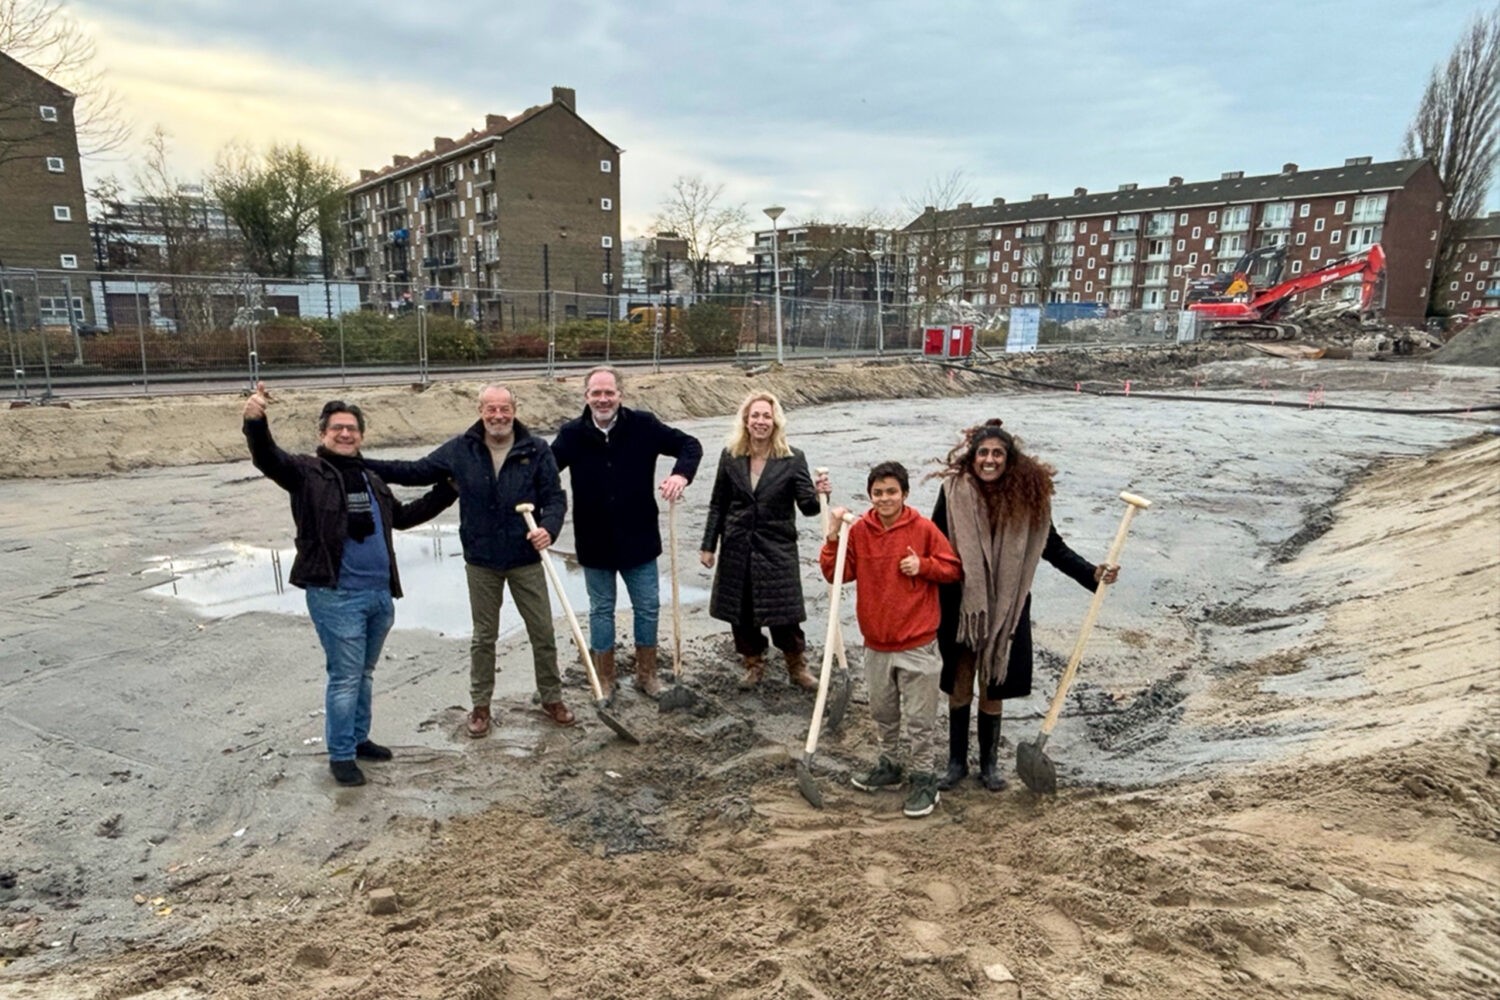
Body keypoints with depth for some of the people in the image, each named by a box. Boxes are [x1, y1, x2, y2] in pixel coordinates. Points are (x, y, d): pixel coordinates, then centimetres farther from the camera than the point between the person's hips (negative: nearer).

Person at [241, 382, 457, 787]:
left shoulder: (371, 479, 16)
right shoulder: (307, 472, -3)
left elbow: (402, 516, 27)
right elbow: (268, 459, -22)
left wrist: (446, 492, 22)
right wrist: (255, 422, -41)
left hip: (379, 594, 7)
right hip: (336, 596, -6)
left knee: (364, 674, 19)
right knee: (344, 677, 0)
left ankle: (359, 738, 35)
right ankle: (340, 755, 16)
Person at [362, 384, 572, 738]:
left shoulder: (537, 450, -8)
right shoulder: (459, 450, -3)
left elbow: (555, 498, -6)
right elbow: (415, 472, 5)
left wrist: (548, 528, -26)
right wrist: (362, 464, -3)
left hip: (526, 559, -1)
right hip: (481, 562, 1)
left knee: (543, 632, 8)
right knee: (483, 637, 13)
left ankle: (552, 698, 28)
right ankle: (480, 705, 30)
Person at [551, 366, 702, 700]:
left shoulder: (643, 425, -9)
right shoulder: (572, 434, -7)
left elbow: (690, 445, -5)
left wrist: (681, 474, -25)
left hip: (639, 539, 0)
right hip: (594, 543, 0)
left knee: (648, 607, 11)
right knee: (601, 610, 14)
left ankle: (647, 674, 31)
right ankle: (605, 679, 31)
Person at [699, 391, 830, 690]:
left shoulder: (793, 459, -6)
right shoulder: (730, 457, 0)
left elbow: (808, 508, -6)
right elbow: (718, 505, 7)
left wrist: (818, 494, -28)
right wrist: (708, 545, 5)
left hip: (777, 549, -2)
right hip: (736, 549, 2)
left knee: (783, 613, 3)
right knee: (740, 612, 11)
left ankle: (797, 667, 27)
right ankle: (754, 663, 34)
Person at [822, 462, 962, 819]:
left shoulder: (923, 529, -9)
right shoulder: (859, 530, -1)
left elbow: (954, 569, -1)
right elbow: (836, 575, -4)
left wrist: (922, 565, -17)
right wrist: (833, 539, -17)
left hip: (917, 645, -4)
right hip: (876, 644, 4)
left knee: (920, 719, 4)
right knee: (883, 712, 20)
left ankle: (924, 779, 19)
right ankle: (890, 765, 38)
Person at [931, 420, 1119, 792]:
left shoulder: (1027, 495, -7)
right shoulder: (954, 490, -10)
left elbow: (1052, 545, 2)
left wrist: (1091, 572, -8)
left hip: (1005, 609, 1)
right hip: (959, 606, 0)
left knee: (992, 689, 12)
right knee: (959, 688, 12)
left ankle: (989, 764, 32)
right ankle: (956, 763, 31)